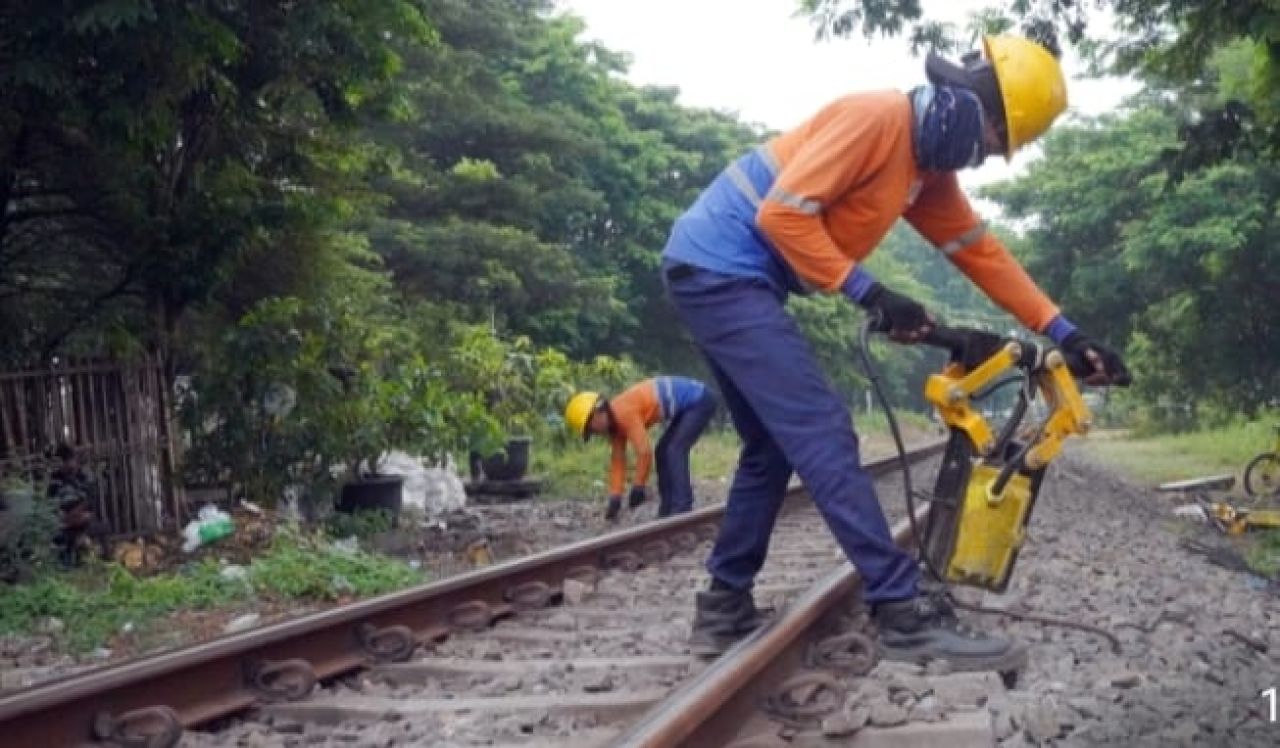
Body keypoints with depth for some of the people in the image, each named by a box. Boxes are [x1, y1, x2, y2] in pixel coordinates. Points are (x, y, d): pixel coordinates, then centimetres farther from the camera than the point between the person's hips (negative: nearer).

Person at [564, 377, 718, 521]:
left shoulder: (624, 413, -24)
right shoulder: (616, 421, 6)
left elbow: (645, 452, -25)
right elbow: (618, 461, 10)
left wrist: (638, 487, -14)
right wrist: (615, 498, 8)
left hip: (699, 401, -10)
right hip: (692, 402, 10)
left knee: (674, 451, -14)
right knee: (663, 452, 11)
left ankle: (682, 509, -14)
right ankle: (669, 507, 14)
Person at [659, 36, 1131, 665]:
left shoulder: (929, 169, 14)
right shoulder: (877, 118, -15)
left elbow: (982, 253, 16)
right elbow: (781, 214, -21)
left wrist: (1063, 333, 12)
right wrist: (871, 295, -19)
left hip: (728, 278, 10)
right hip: (718, 267, -10)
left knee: (774, 445, 14)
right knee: (822, 434, -13)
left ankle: (724, 608, 21)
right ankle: (904, 610, -11)